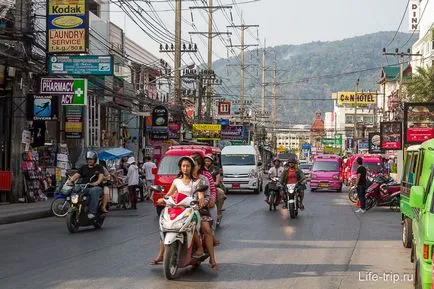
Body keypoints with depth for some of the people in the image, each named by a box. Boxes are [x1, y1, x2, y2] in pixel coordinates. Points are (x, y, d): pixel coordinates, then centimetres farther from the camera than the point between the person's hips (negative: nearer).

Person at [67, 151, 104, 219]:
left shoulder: (99, 168, 11)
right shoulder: (83, 168, 23)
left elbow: (101, 176, -7)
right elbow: (76, 175, 10)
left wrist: (96, 182, -29)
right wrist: (70, 180, -12)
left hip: (96, 187, -3)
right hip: (84, 188, 3)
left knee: (94, 191, -40)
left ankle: (92, 212, -42)